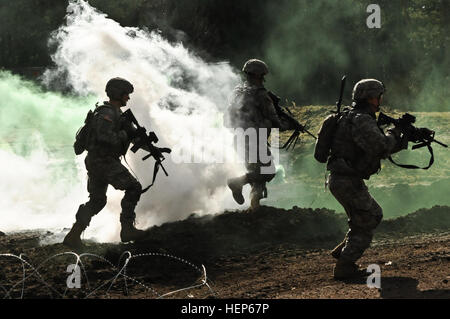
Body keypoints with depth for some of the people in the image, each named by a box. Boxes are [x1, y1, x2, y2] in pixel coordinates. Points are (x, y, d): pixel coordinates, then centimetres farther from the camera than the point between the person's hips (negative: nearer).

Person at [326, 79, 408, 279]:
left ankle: (342, 251, 22)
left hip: (340, 180, 10)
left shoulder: (358, 118, 17)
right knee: (366, 222, 0)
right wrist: (393, 134, -9)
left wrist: (402, 142, 11)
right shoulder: (361, 120, -17)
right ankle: (344, 267, 1)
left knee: (374, 215, 22)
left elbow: (376, 149, 22)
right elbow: (380, 147, -30)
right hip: (348, 182, -10)